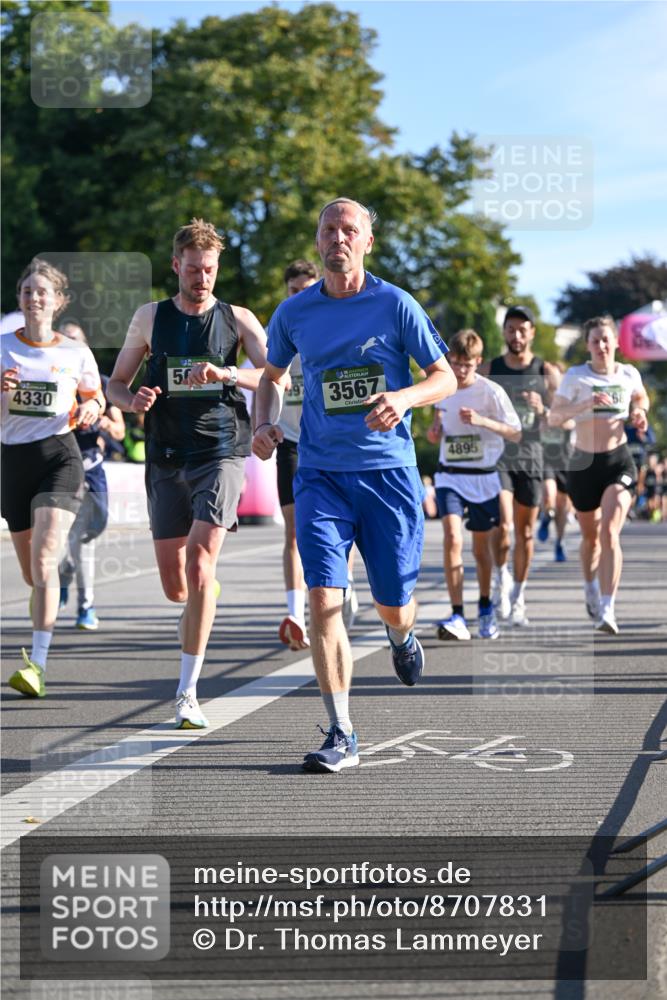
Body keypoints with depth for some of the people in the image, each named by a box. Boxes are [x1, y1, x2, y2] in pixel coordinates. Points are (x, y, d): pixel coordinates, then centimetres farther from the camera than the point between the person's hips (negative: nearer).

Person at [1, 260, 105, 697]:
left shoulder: (76, 354, 4)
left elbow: (95, 398, 18)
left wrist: (90, 409, -5)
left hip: (60, 456, -3)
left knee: (44, 561, -19)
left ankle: (38, 663, -23)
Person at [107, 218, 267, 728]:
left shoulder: (238, 319, 4)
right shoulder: (150, 318, 10)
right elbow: (116, 384, 15)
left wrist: (227, 373, -25)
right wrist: (133, 399, -8)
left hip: (223, 453, -3)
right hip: (168, 460, 3)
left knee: (201, 561, -19)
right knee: (175, 585, 2)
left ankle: (188, 693, -15)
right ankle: (205, 598, 42)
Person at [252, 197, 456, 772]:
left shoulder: (395, 305, -2)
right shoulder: (294, 313, 4)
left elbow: (445, 379, 1)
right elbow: (274, 376, 22)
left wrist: (403, 398, -19)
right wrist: (266, 424, 2)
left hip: (389, 472, -1)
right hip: (320, 475, 1)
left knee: (392, 606, 6)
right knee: (324, 599, -14)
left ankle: (403, 636, 46)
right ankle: (341, 735, -9)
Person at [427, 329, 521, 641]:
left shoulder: (491, 391, -9)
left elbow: (516, 432, -10)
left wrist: (482, 421, -24)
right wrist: (435, 428, 2)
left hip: (483, 478, -2)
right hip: (449, 476, 2)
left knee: (481, 547, 10)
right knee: (452, 537, -19)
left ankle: (486, 609, 35)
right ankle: (457, 618, -22)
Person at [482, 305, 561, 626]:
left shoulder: (547, 373, 4)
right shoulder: (488, 371, 6)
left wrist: (543, 409, -20)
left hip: (530, 459, 1)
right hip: (496, 457, -1)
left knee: (526, 532, 5)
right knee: (503, 524, -19)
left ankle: (518, 596, 18)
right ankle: (501, 577, 5)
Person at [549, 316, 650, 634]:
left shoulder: (629, 374, 2)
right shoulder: (576, 376, -6)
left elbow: (641, 397, 25)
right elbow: (553, 418, -15)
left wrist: (639, 412, 3)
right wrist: (586, 403, -29)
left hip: (619, 462, 0)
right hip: (584, 464, 0)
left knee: (610, 532, -19)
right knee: (590, 536, 16)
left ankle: (607, 609, -22)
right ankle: (591, 589, 46)